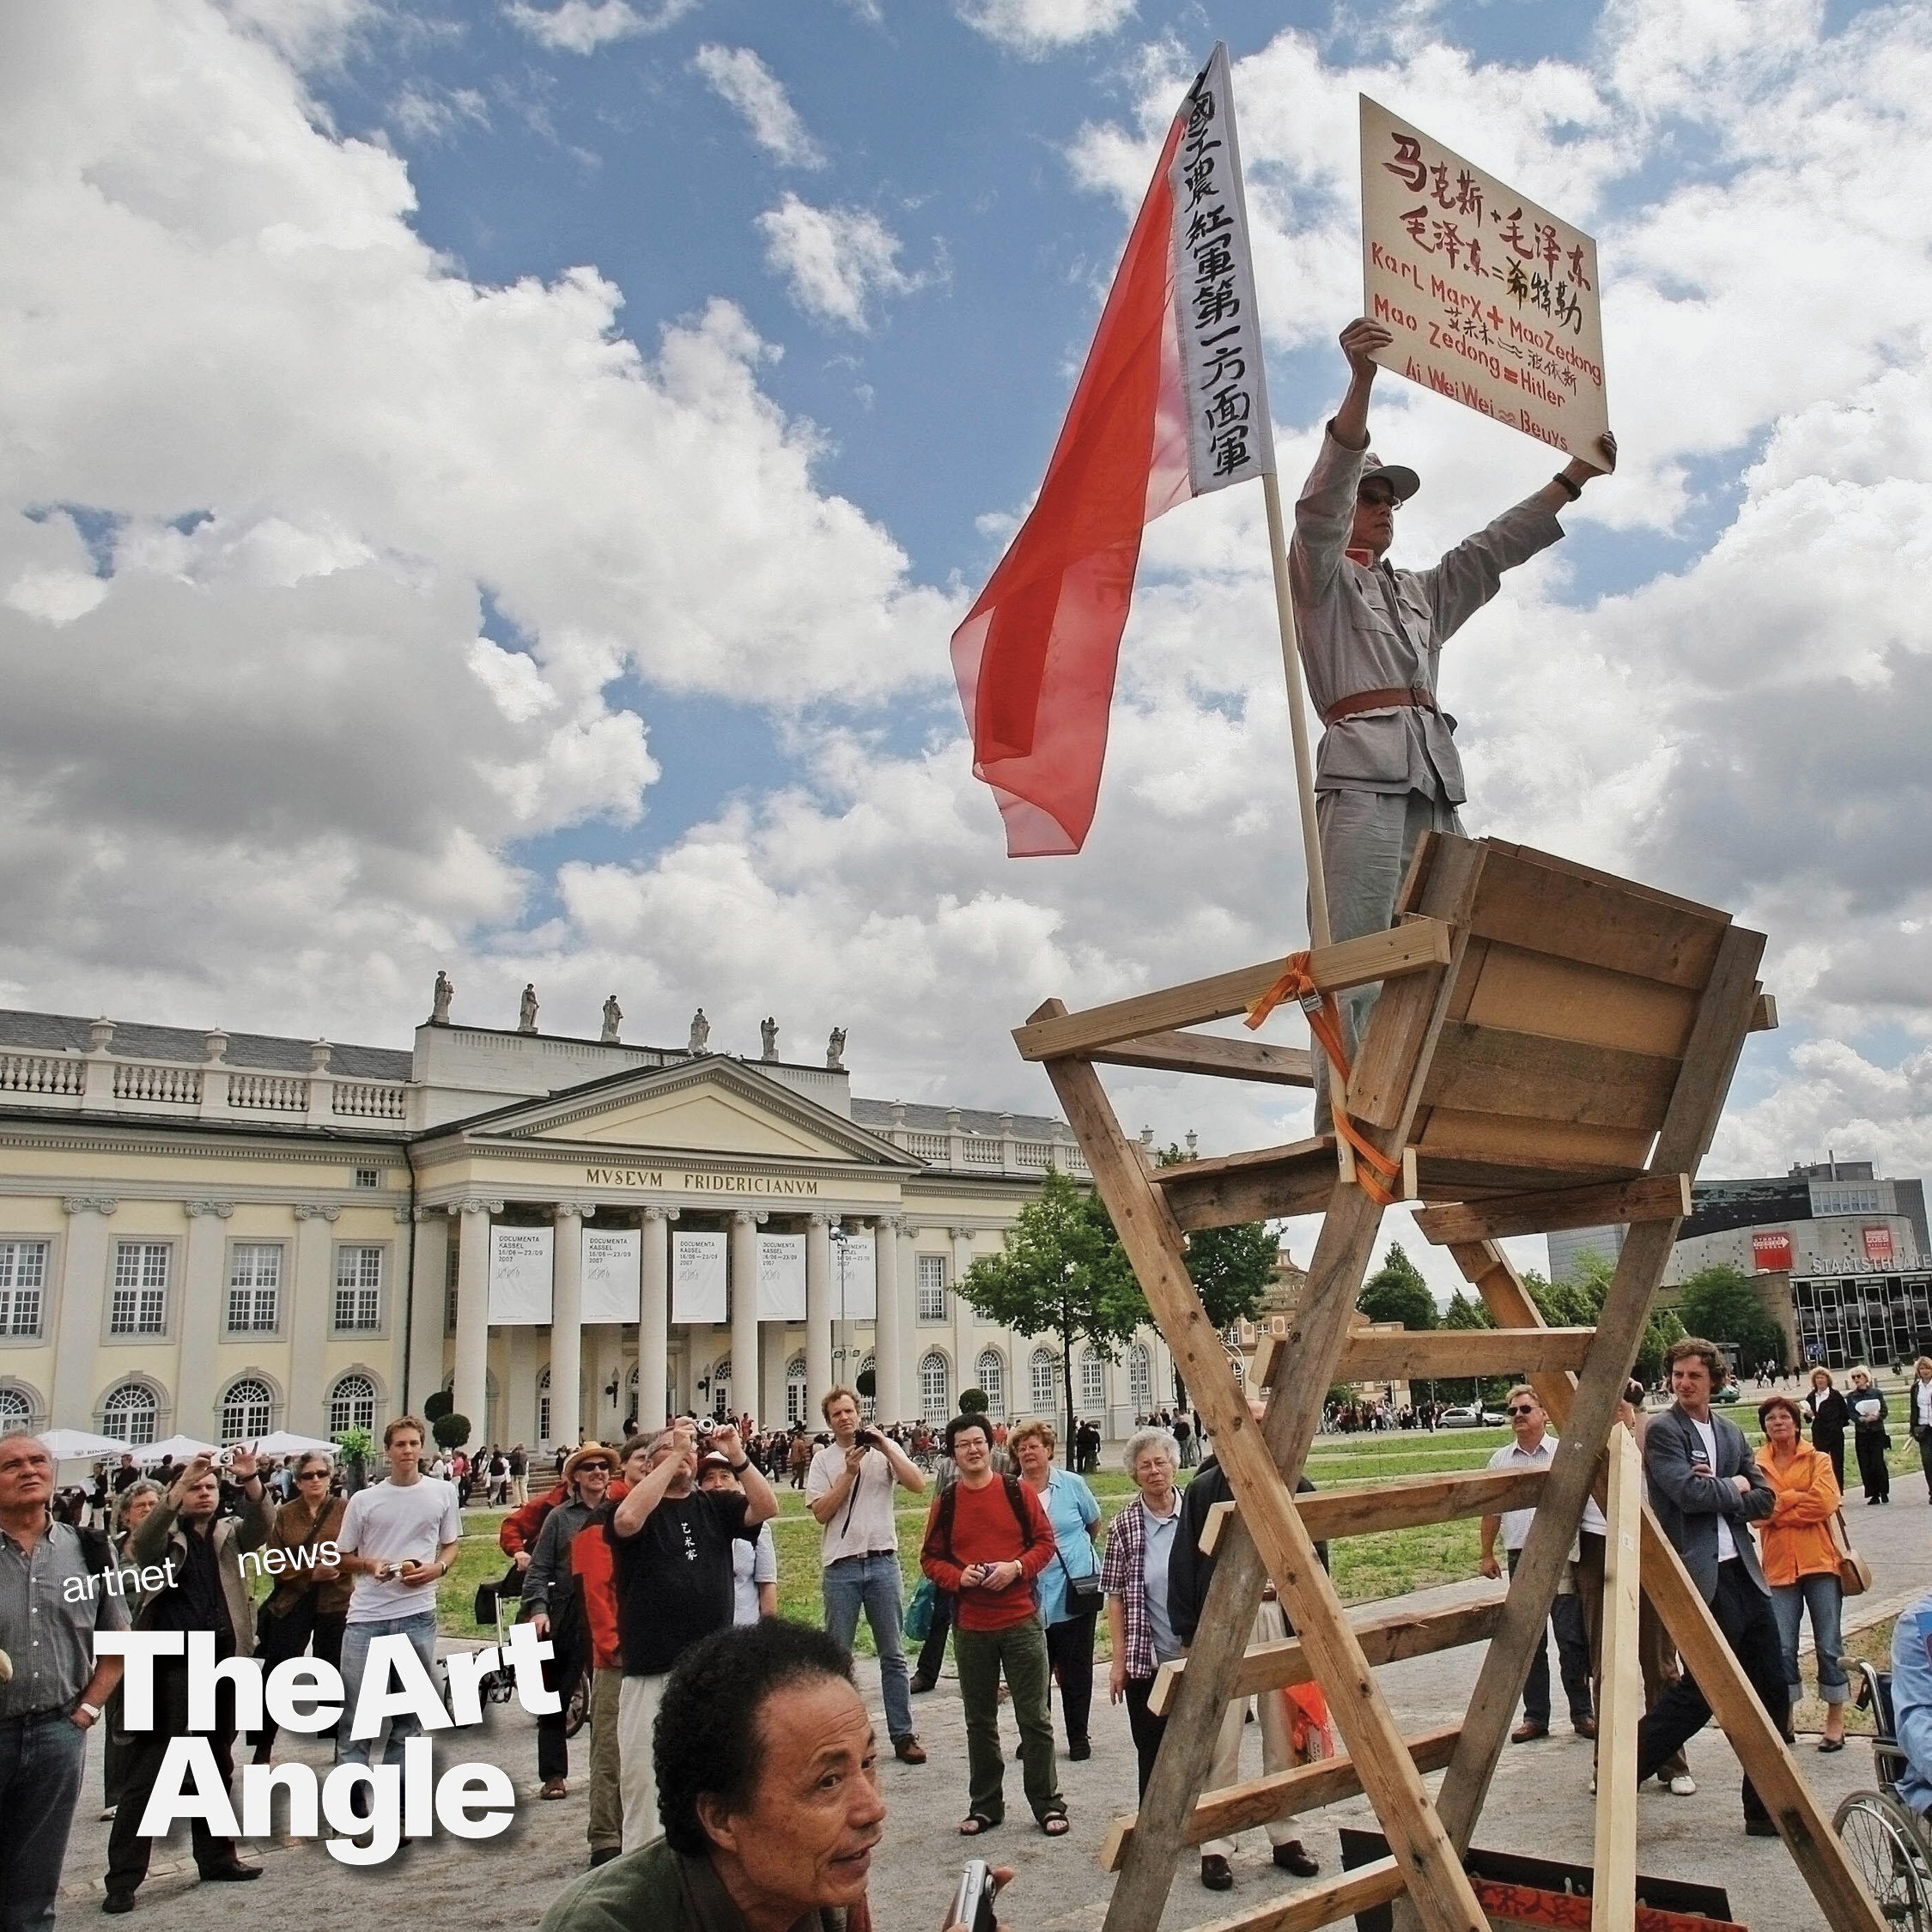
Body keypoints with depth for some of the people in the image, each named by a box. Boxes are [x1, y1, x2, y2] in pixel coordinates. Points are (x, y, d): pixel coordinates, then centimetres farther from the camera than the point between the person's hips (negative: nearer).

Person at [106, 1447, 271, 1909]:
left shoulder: (229, 1533, 10)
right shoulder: (163, 1537, 2)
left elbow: (259, 1527, -11)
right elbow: (141, 1542, -20)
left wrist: (250, 1480, -30)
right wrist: (180, 1484, -35)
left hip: (222, 1663, 4)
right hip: (170, 1667, -4)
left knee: (217, 1767, 14)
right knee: (148, 1772, -1)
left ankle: (216, 1858, 26)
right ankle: (123, 1877, 6)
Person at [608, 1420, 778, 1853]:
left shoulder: (715, 1506, 11)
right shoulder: (639, 1505, 2)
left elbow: (767, 1508, -3)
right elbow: (627, 1520, -22)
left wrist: (736, 1457, -14)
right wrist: (675, 1455, -20)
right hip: (651, 1671, -3)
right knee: (645, 1776, 0)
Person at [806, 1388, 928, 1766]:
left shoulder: (886, 1449, 5)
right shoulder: (823, 1460, 4)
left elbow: (918, 1485, -7)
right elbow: (821, 1513, -6)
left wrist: (885, 1447, -13)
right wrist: (849, 1472, -12)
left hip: (882, 1562, 0)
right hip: (840, 1567, 0)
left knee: (893, 1654, 5)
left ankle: (902, 1735, 12)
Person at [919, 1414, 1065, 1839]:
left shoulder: (1018, 1492, -2)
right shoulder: (945, 1503, 1)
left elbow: (1045, 1541, 1)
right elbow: (930, 1557, 6)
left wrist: (1016, 1567, -15)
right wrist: (959, 1576, -13)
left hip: (1022, 1620, -2)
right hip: (971, 1628, 2)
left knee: (1034, 1718, 4)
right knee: (979, 1721, 13)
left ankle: (1048, 1804, 17)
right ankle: (985, 1805, 26)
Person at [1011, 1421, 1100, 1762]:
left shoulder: (1072, 1485, -1)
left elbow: (1093, 1522, 16)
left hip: (1075, 1595, -1)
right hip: (1031, 1600, 1)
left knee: (1076, 1671, 6)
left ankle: (1079, 1738, 19)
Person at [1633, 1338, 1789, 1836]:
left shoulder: (1731, 1433, 16)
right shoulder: (1662, 1430, -7)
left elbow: (1765, 1499, 11)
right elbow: (1690, 1492, -19)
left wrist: (1716, 1493, -6)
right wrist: (1734, 1487, -3)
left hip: (1743, 1573, 8)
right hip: (1702, 1578, -7)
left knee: (1772, 1691, 10)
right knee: (1702, 1689, -8)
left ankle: (1767, 1809, 21)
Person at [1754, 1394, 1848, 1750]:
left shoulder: (1818, 1461, 5)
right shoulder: (1758, 1467, 7)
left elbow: (1825, 1503, -12)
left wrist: (1778, 1510, -9)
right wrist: (1799, 1497, -13)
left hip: (1819, 1561, -1)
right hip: (1779, 1566, 1)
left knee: (1829, 1645, 4)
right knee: (1783, 1648, 3)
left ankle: (1835, 1720, 16)